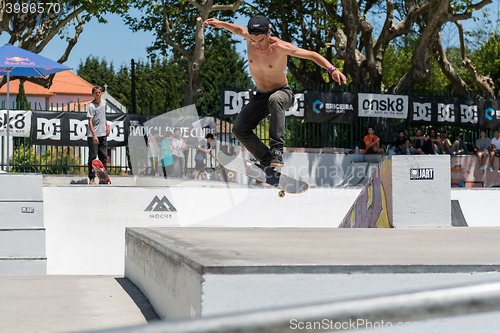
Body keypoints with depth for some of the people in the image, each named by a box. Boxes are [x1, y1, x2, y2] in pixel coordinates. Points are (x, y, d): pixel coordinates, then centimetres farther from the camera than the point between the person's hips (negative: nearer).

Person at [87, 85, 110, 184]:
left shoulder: (103, 103, 11)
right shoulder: (91, 106, -11)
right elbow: (90, 122, -17)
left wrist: (106, 125, 18)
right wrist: (94, 135, -25)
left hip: (103, 135, 7)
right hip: (93, 136, -7)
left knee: (104, 156, 8)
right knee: (93, 157, -4)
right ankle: (92, 178, -1)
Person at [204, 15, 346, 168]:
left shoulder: (279, 47, -24)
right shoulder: (249, 37, -12)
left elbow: (312, 55, -22)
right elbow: (239, 29, 15)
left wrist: (332, 69, -34)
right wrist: (221, 24, 10)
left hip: (282, 93, -5)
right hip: (260, 97, 5)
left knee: (274, 100, -42)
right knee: (239, 129, -14)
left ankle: (277, 149, -41)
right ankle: (267, 160, -1)